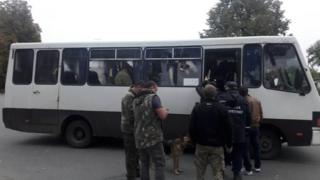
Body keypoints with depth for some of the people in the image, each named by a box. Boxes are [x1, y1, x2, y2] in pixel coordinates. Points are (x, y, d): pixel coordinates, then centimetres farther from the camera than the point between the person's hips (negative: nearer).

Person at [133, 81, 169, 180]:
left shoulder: (136, 100, 13)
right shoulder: (153, 97, -9)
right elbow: (162, 116, -14)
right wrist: (165, 111, 7)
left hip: (139, 138, 7)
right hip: (153, 138, -7)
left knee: (144, 164, 16)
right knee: (159, 165, 0)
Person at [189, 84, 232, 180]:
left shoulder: (197, 108, -4)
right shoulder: (222, 109, -7)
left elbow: (191, 127, -2)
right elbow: (228, 128, -4)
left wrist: (194, 140, 11)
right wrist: (228, 144, 8)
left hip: (201, 145, 2)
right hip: (217, 146, -1)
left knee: (200, 172, 16)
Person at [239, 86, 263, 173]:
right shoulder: (257, 100, 9)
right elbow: (261, 114, 13)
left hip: (247, 127, -7)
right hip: (256, 126, 7)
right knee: (256, 146, 16)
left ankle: (248, 168, 2)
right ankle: (257, 166, 25)